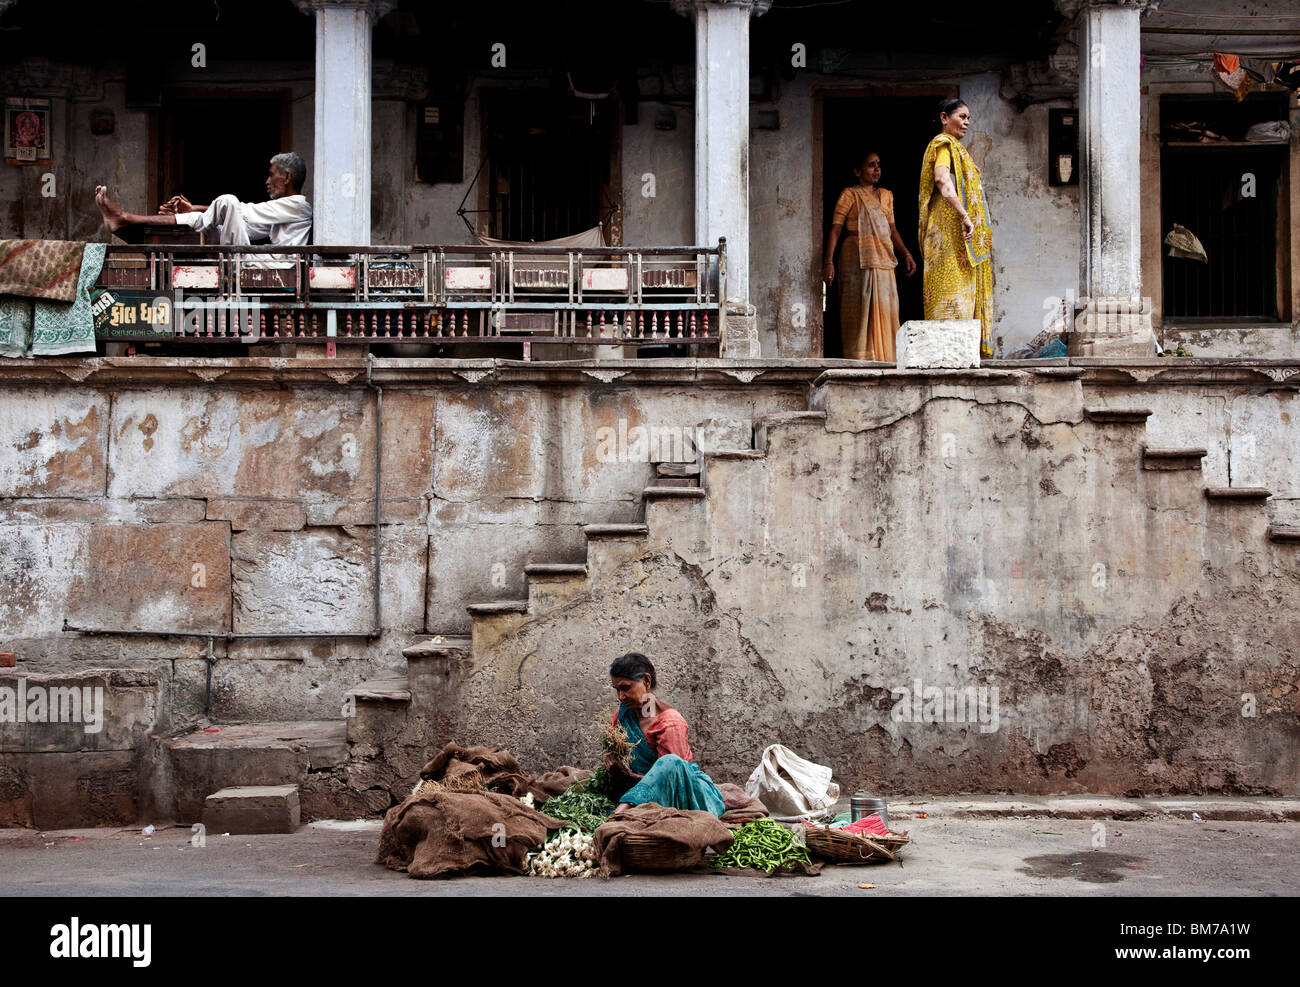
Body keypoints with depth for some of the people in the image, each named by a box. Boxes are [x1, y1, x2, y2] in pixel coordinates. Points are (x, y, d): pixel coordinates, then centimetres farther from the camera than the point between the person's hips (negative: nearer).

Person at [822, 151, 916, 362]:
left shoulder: (886, 195, 19)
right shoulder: (850, 195, 1)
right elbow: (835, 229, -4)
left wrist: (906, 254, 9)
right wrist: (829, 262, -14)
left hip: (883, 260, 6)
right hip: (858, 259, -6)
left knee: (886, 309, 3)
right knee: (861, 309, -8)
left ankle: (883, 358, 8)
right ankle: (860, 358, -6)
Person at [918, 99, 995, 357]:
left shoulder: (955, 147, 25)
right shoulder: (944, 144, -6)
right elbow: (942, 180, -23)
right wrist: (964, 216, -31)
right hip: (951, 228, -10)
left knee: (963, 288, 6)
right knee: (953, 287, -15)